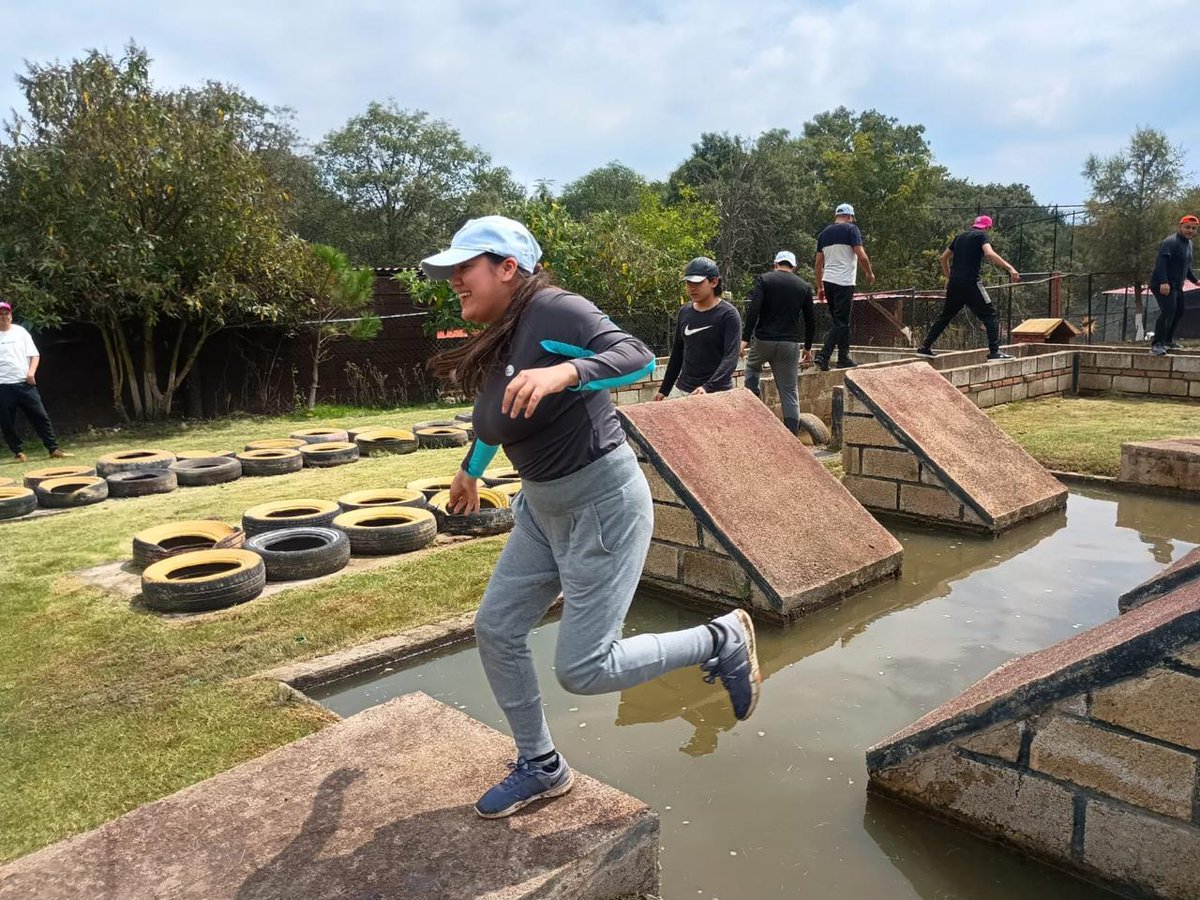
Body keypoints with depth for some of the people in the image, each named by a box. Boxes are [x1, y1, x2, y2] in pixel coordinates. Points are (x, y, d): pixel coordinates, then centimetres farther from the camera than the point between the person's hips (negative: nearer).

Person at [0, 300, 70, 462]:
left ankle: (53, 449, 2)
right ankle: (18, 452, 17)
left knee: (40, 416, -1)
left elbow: (34, 354, 7)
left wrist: (31, 372, -8)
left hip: (25, 383, 1)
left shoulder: (20, 332, 7)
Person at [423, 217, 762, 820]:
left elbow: (638, 358, -31)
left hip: (602, 504, -9)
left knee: (582, 670, -7)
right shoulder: (492, 344, 7)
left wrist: (565, 372, -47)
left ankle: (721, 641, 13)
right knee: (496, 631, 9)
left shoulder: (553, 311, -18)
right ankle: (541, 768, 28)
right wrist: (470, 469, 39)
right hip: (542, 508, 9)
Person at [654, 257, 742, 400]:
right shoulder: (684, 312, 9)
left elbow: (731, 357, -17)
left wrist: (708, 387, -31)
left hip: (717, 392, -5)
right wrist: (664, 389, 17)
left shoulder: (728, 314, -9)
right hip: (682, 390, 5)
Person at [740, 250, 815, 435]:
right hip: (789, 344, 2)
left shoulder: (763, 279, -1)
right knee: (789, 392, 7)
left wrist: (745, 338, -13)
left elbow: (753, 310, -13)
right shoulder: (804, 286, 9)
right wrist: (808, 347, 20)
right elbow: (810, 320, 11)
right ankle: (793, 436, 6)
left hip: (763, 339, -2)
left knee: (752, 366, 30)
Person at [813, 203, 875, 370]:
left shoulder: (824, 233, 15)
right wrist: (870, 273, 5)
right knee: (841, 322, -4)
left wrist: (820, 287, 20)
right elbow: (861, 256, -11)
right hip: (844, 282, -7)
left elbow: (818, 263, 15)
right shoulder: (851, 229, -3)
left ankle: (844, 358, 18)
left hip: (827, 281, 7)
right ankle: (823, 355, -15)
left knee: (840, 320, 15)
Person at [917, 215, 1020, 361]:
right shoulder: (981, 235, -1)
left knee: (945, 315, 17)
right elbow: (989, 254, -20)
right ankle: (994, 351, -9)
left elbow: (943, 258, 22)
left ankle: (925, 347, 16)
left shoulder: (960, 236, 19)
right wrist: (1010, 268, -25)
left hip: (954, 283, 6)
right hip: (971, 283, -6)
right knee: (990, 315, -1)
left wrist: (948, 277, 31)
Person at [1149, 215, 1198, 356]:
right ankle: (1157, 344, -25)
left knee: (1178, 312, 17)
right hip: (1164, 285, -10)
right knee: (1168, 311, -23)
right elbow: (1161, 262, -27)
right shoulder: (1170, 242, -14)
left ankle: (1168, 341, 28)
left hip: (1176, 285, 10)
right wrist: (1164, 282, -37)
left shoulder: (1188, 243, 17)